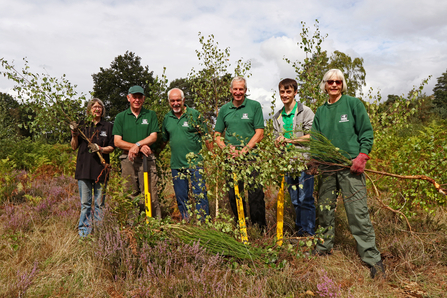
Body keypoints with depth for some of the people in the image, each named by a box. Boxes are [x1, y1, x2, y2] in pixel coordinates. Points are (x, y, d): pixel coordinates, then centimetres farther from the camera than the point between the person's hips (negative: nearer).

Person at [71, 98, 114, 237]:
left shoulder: (108, 126, 9)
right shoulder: (83, 126, 12)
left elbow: (112, 147, 5)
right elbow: (74, 146, 11)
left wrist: (100, 149, -13)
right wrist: (74, 134, -6)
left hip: (100, 168, -1)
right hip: (84, 168, 1)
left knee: (100, 203, 3)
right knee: (85, 203, 3)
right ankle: (84, 232, 11)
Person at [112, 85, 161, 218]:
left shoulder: (151, 115, 11)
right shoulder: (120, 117, 11)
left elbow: (153, 137, 3)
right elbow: (117, 142, 2)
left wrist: (137, 145, -13)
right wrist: (140, 147, -9)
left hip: (147, 159, -1)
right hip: (127, 160, 1)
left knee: (151, 195, -4)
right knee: (129, 196, 3)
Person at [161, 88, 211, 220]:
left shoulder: (194, 114, -2)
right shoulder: (167, 118, 9)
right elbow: (163, 141, 19)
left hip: (195, 163, -4)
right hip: (176, 164, 4)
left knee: (200, 195, -3)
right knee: (181, 197, 12)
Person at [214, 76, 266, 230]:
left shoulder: (255, 106, 1)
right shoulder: (224, 109, 11)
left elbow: (259, 133, -4)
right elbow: (217, 135, 13)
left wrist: (244, 150, -13)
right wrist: (227, 149, -4)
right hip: (231, 158, 4)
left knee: (255, 194, -4)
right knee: (233, 195, 9)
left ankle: (260, 229, 11)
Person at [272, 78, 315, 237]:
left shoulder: (305, 112, -3)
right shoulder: (277, 116, 15)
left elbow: (311, 136, -8)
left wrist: (289, 140, -13)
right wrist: (278, 142, -4)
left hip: (304, 160, -5)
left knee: (305, 198, -6)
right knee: (294, 199, 11)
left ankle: (308, 231, 4)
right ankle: (299, 228, 22)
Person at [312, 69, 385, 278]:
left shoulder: (353, 104, 2)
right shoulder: (321, 111, 14)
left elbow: (367, 132, -1)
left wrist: (362, 156, -13)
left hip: (350, 166, -5)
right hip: (327, 167, 5)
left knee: (358, 212, -6)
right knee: (324, 209, 11)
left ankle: (372, 257, 4)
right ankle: (324, 247, 29)